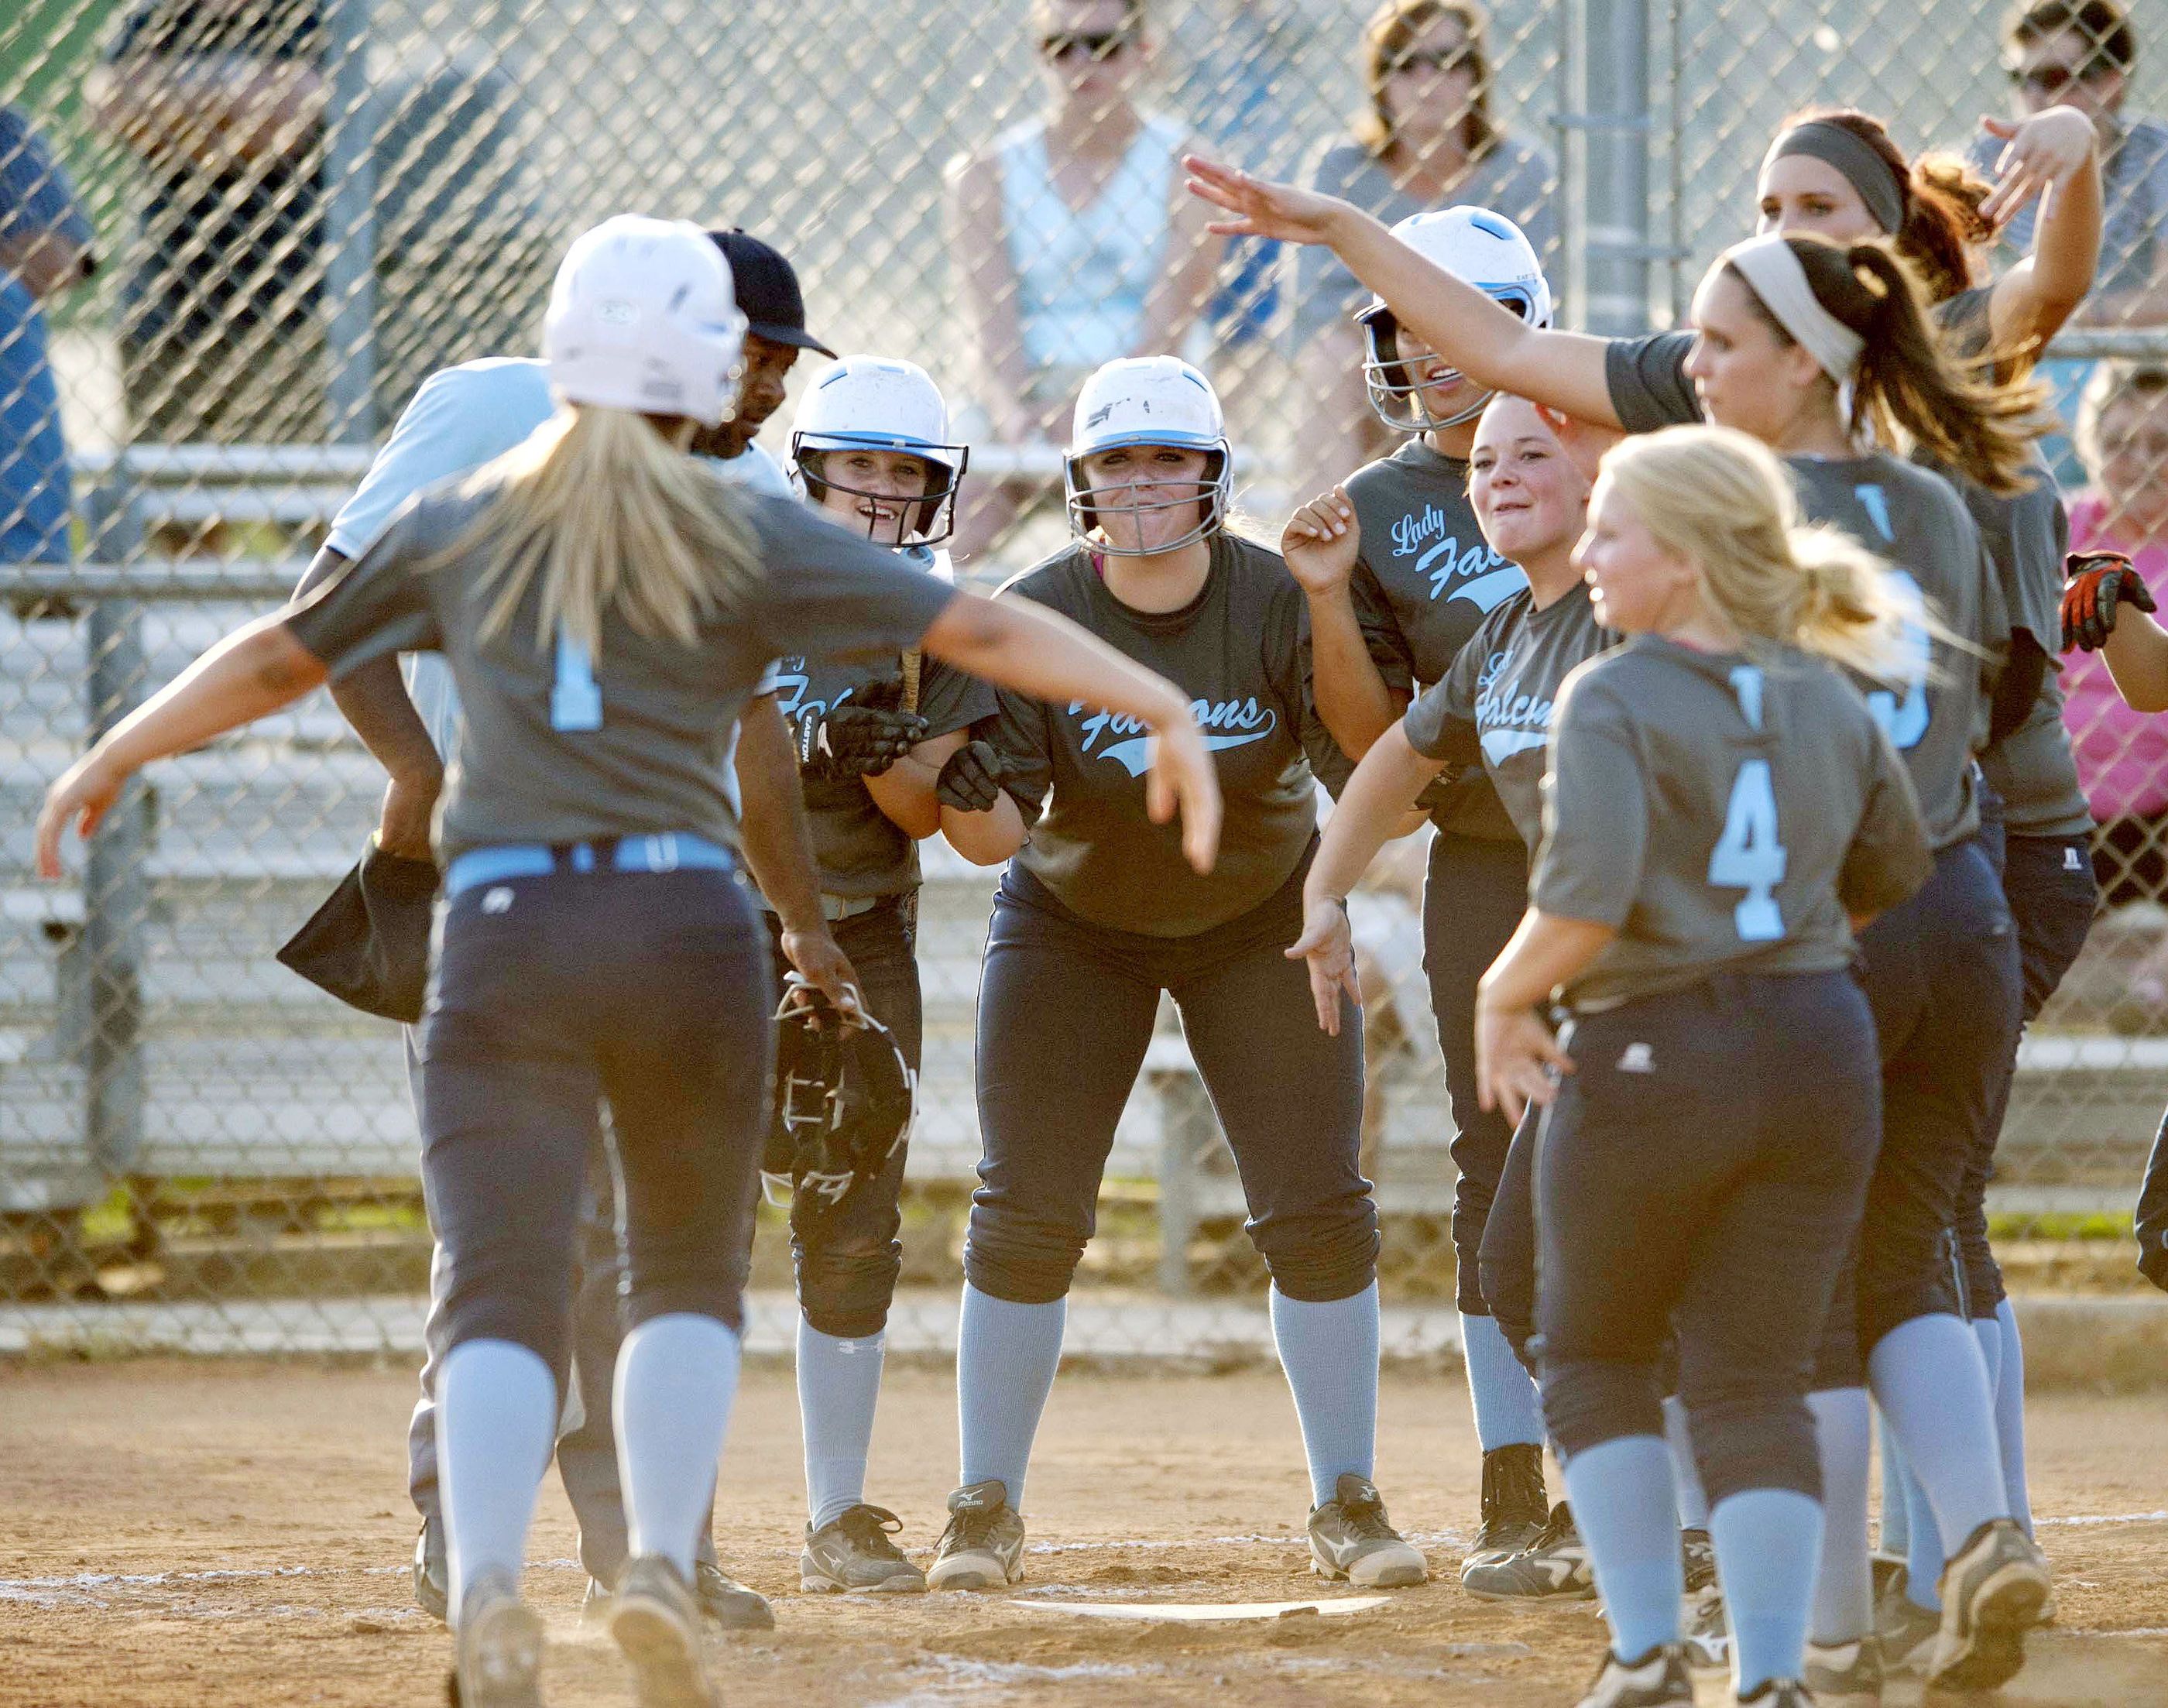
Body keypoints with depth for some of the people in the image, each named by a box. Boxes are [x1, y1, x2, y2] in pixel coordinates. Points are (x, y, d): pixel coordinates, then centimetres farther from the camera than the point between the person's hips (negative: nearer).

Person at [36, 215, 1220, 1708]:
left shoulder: (461, 526, 14)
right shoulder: (745, 539, 6)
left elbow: (279, 658, 24)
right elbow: (978, 629, -1)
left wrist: (116, 757, 38)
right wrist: (1163, 711, -3)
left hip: (504, 932, 1)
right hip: (688, 927, -1)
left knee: (505, 1294, -6)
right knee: (691, 1280, 17)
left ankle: (487, 1576, -31)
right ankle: (665, 1560, -3)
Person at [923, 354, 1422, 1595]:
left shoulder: (1281, 603, -21)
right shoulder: (1030, 616, -19)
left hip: (1261, 924, 0)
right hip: (1074, 924, 0)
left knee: (1319, 1212, -4)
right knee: (1027, 1213, -4)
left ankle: (1349, 1504, 8)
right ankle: (989, 1507, 8)